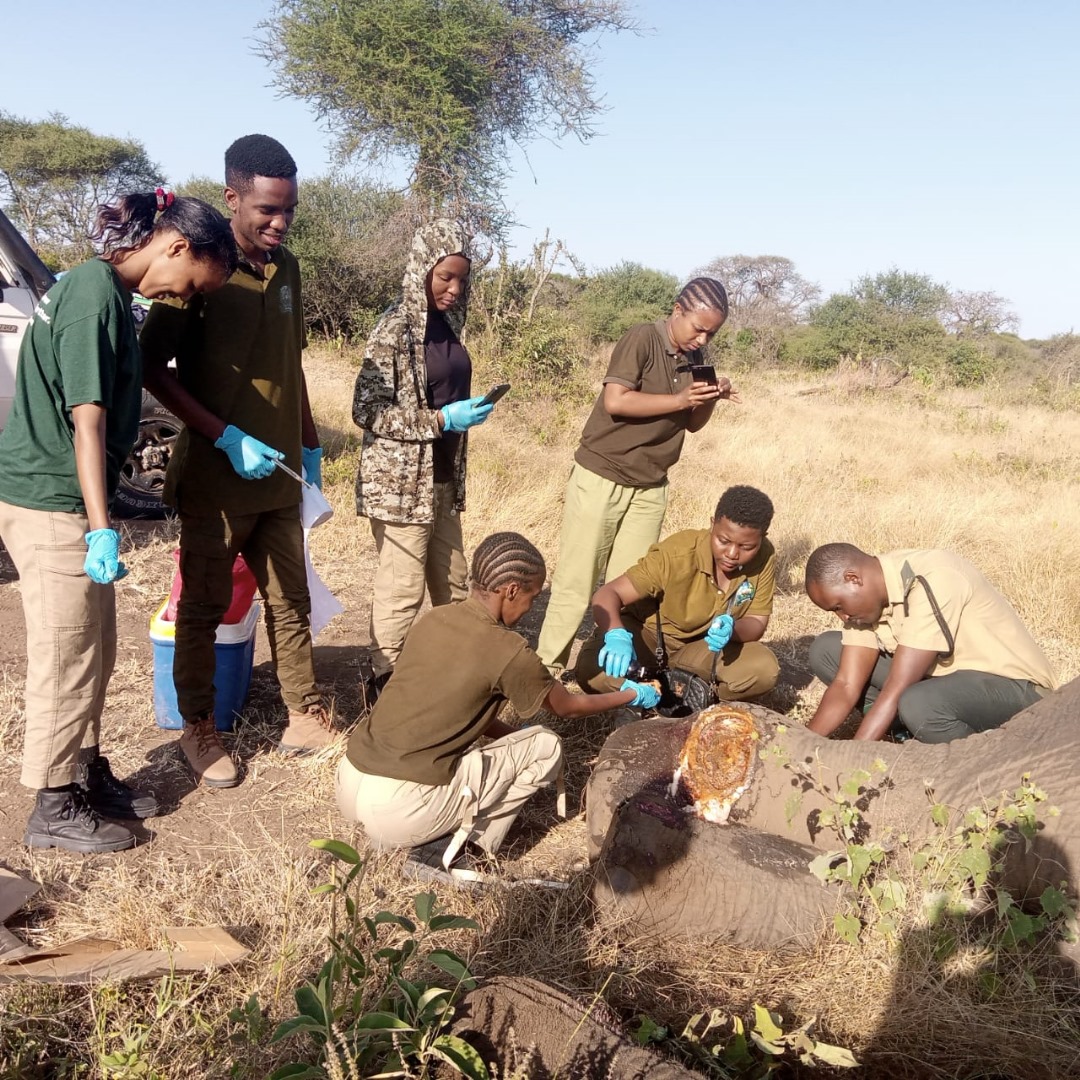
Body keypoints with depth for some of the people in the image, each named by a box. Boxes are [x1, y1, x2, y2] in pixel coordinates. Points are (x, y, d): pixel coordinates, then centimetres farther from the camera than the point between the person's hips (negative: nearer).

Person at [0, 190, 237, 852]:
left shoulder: (106, 290, 11)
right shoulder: (95, 294, -18)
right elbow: (86, 420, -22)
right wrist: (101, 528, -22)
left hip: (65, 499, 9)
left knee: (95, 652, 18)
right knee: (67, 660, 2)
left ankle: (88, 775, 33)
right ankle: (54, 810, 18)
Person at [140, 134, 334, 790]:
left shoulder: (286, 268, 7)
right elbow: (154, 368, -11)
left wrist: (310, 444, 18)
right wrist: (228, 437, -20)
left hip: (280, 475, 6)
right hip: (215, 480, -6)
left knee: (291, 602, 12)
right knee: (205, 608, 8)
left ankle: (306, 720, 25)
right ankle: (199, 729, 24)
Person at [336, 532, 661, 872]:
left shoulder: (432, 619, 7)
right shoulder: (508, 651, -11)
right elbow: (567, 706, 9)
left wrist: (514, 735, 26)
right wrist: (631, 695, 24)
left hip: (348, 783, 7)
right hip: (397, 812, -7)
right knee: (545, 746, 6)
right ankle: (453, 849, 5)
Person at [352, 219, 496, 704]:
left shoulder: (447, 325, 9)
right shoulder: (396, 328, -13)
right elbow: (366, 410, -17)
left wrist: (468, 411, 9)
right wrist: (442, 420, -20)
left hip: (442, 478, 8)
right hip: (400, 480, -8)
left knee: (452, 585, 15)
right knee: (401, 591, 0)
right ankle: (385, 684, 16)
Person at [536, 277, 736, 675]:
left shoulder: (695, 359, 8)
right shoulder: (642, 338, -12)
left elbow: (692, 424, 13)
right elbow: (615, 401, -22)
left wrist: (711, 399, -6)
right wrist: (679, 399, -21)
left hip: (650, 488, 6)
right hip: (601, 477, -6)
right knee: (575, 582, -1)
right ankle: (548, 668, 10)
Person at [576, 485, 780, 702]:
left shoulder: (764, 557, -18)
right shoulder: (677, 555, -28)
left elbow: (757, 622, -11)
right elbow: (608, 594, -32)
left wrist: (733, 630, -36)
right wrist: (617, 636, -53)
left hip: (702, 645, 3)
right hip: (647, 634, -3)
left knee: (764, 670, -25)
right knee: (592, 671, -32)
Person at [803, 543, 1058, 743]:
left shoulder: (930, 583, -30)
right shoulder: (868, 596, -6)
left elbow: (897, 690, -32)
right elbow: (846, 685, -9)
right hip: (948, 674, 8)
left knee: (917, 705, -40)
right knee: (825, 650, -2)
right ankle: (914, 733, -1)